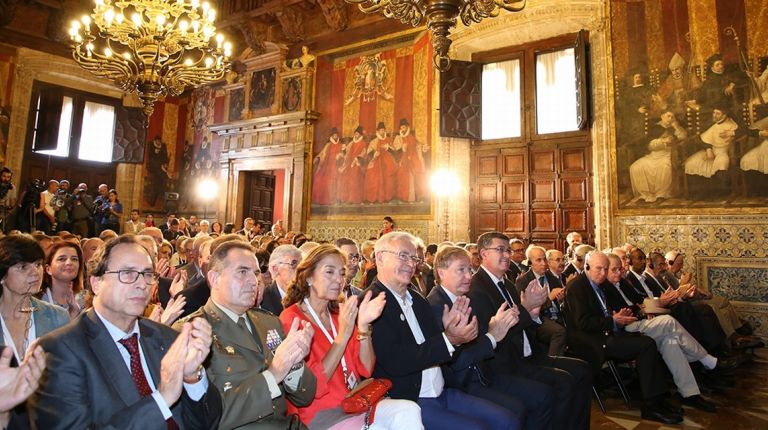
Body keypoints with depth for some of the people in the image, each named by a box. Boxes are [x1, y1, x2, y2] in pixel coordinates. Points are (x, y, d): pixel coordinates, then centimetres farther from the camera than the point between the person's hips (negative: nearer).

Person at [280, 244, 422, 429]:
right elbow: (314, 387, -17)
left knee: (409, 410, -17)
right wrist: (343, 334, -21)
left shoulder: (340, 314, 9)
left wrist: (363, 325, -13)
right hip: (320, 413, -6)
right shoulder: (290, 319, -9)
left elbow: (366, 370, 1)